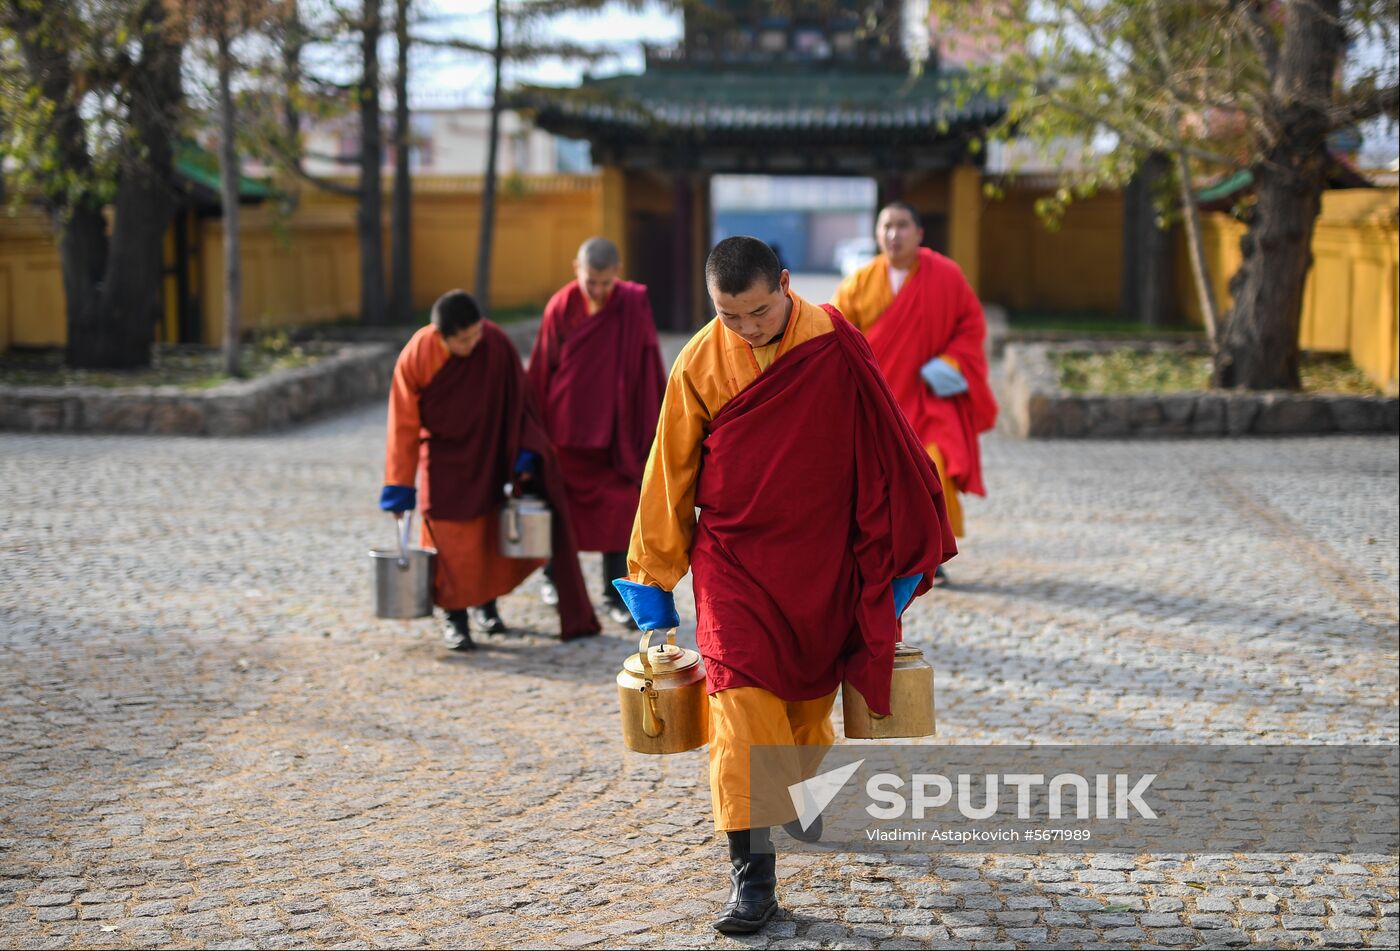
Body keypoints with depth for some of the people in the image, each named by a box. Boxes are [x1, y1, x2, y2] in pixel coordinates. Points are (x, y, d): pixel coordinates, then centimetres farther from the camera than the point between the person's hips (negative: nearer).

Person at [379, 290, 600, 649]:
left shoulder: (496, 343, -22)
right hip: (443, 457, -2)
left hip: (487, 452, 2)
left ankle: (485, 603, 29)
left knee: (489, 532, 9)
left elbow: (517, 400, -8)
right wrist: (400, 484, -14)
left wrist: (525, 453, -10)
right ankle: (455, 619, 9)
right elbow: (404, 426, -15)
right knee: (449, 538, -4)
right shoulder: (415, 358, -24)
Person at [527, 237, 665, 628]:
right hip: (567, 426, 1)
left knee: (618, 509, -4)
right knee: (561, 505, 13)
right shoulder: (561, 307, -9)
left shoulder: (634, 306, -10)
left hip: (614, 430, -1)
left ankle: (616, 594, 3)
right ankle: (555, 575, 35)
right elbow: (541, 370, -2)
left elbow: (650, 371, -5)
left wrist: (656, 426, -5)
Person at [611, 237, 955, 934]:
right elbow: (670, 474, 2)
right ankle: (751, 870, -14)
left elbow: (879, 450, -1)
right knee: (740, 692, -15)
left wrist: (899, 558, 4)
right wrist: (654, 578, 6)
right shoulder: (700, 363, -7)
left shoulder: (835, 347, -10)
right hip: (733, 555, -1)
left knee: (811, 689, 14)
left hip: (821, 556, 1)